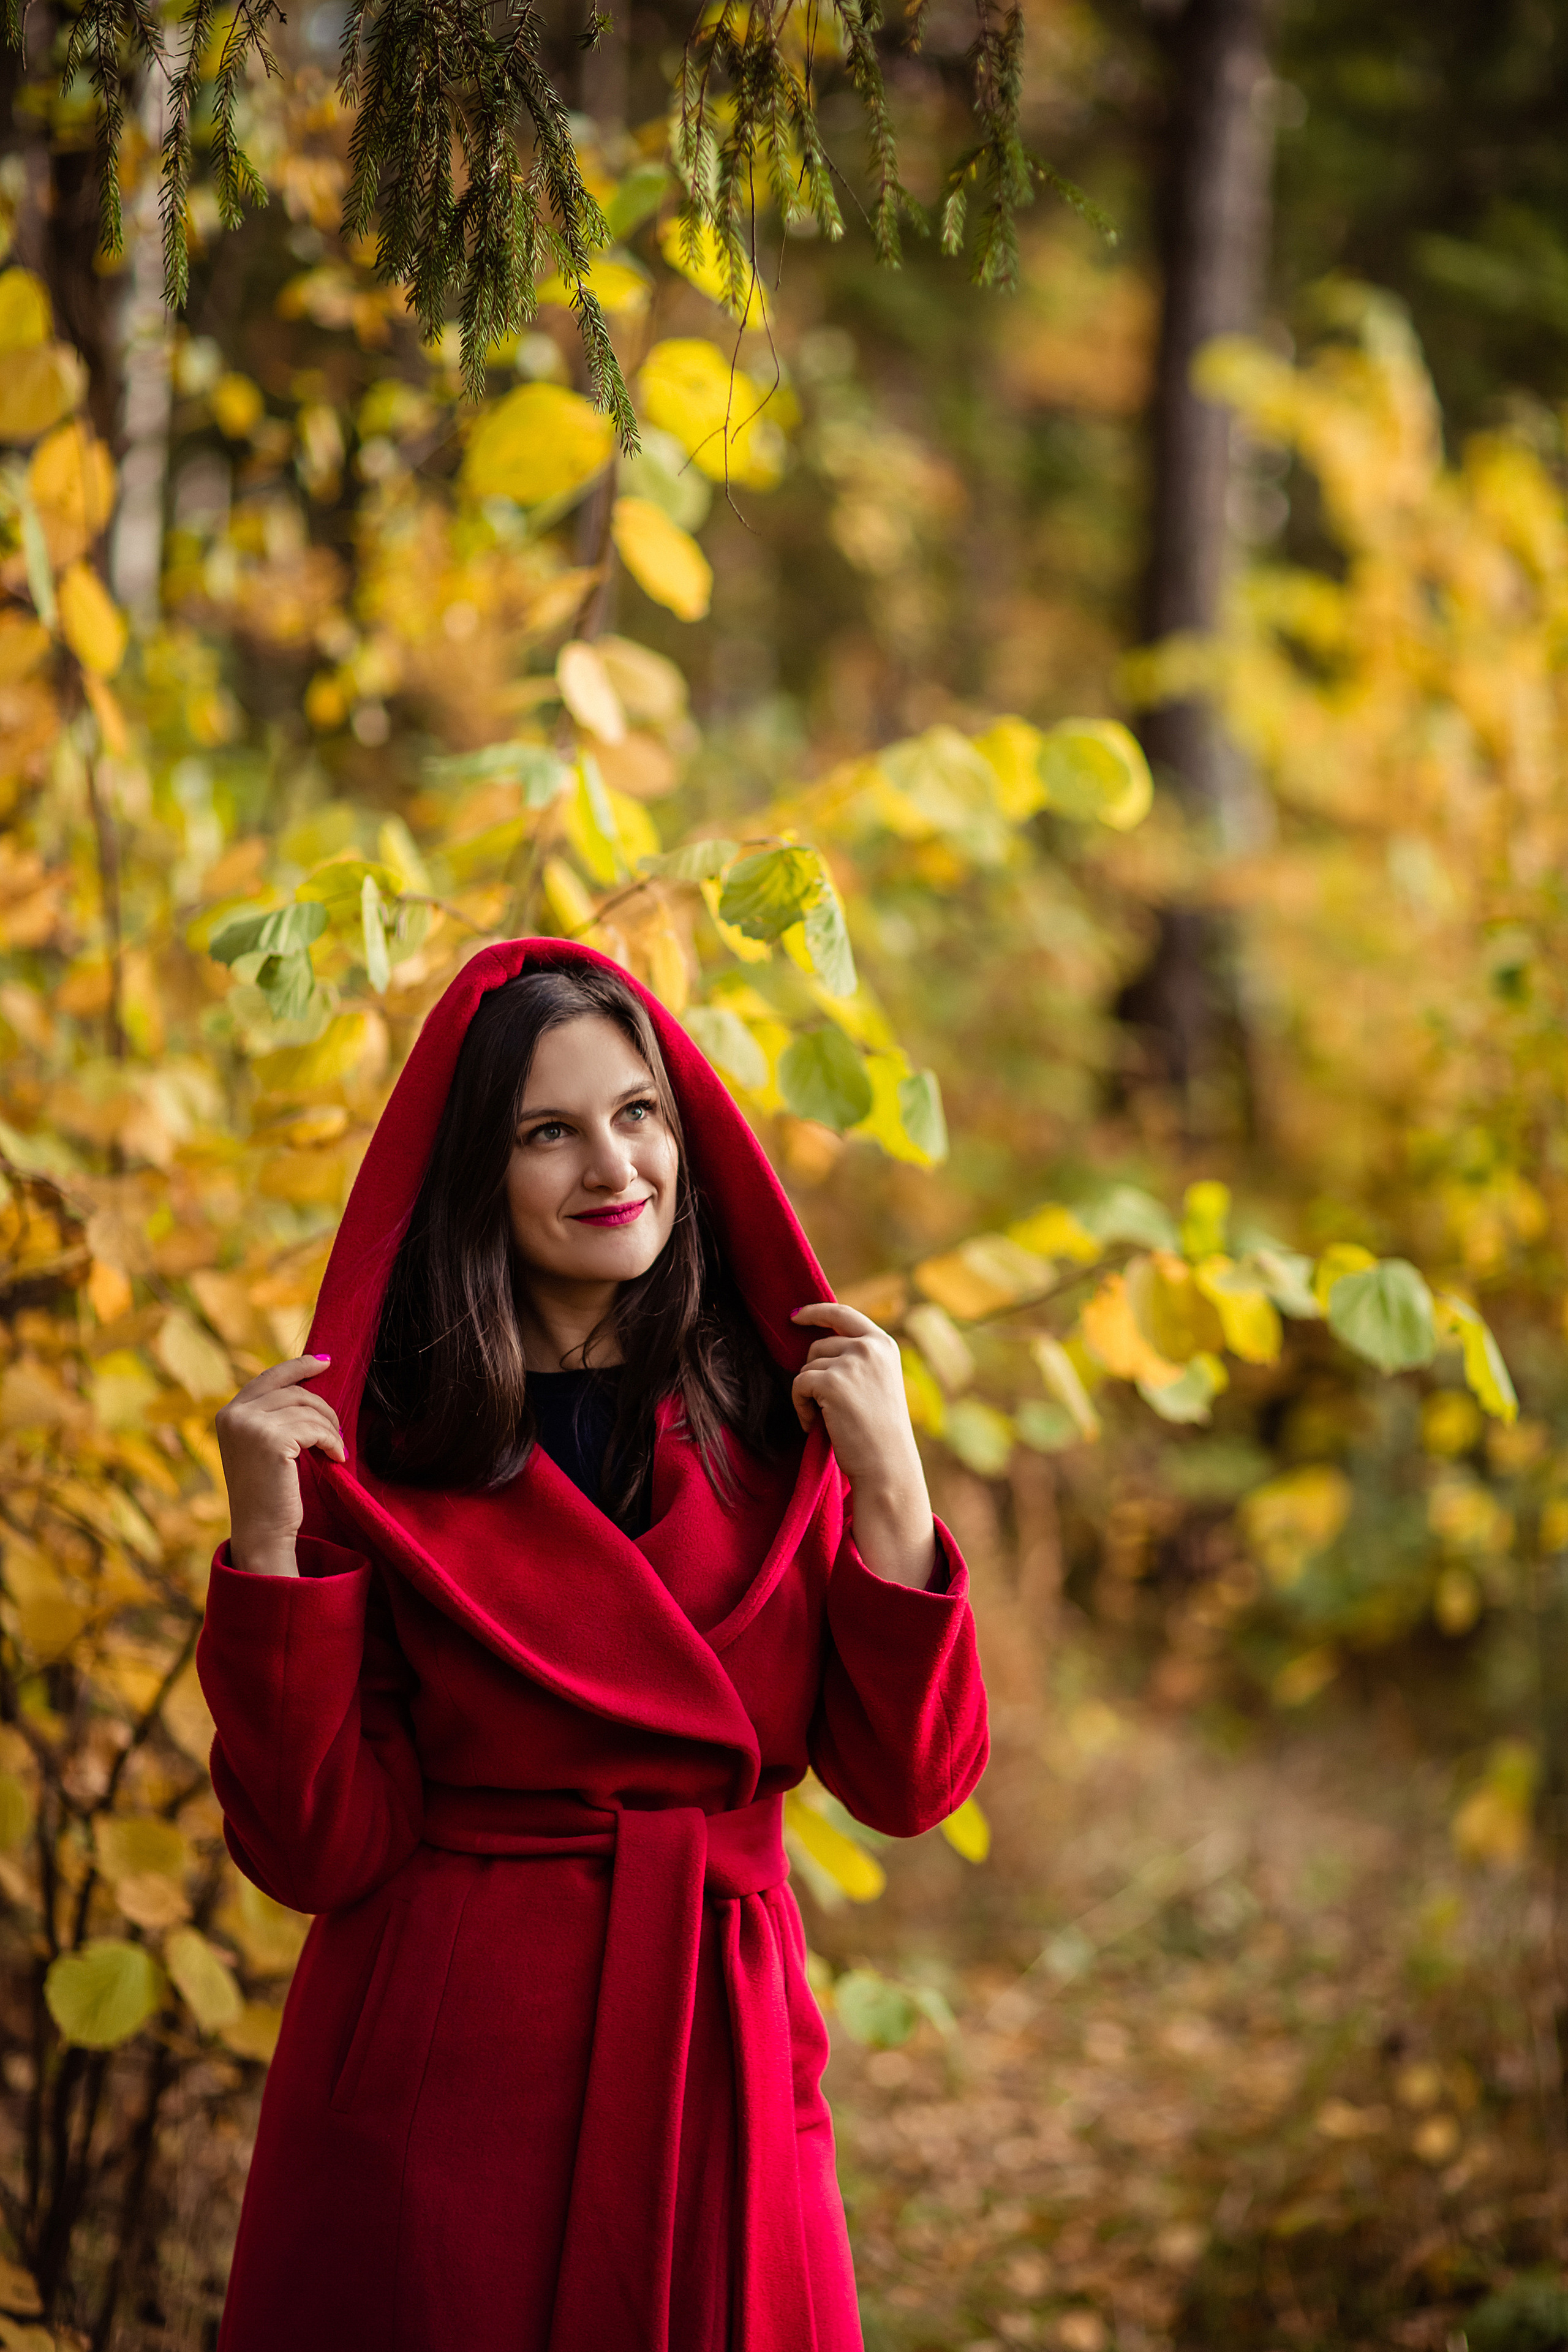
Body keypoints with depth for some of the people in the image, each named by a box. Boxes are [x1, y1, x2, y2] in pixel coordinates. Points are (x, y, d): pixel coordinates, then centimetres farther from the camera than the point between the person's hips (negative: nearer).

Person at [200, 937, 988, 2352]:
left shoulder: (772, 1432, 3)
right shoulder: (381, 1455, -5)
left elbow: (908, 1784, -2)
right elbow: (318, 1849, -9)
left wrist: (890, 1488, -11)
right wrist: (270, 1538, -18)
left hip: (723, 2074, 3)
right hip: (445, 2075, -2)